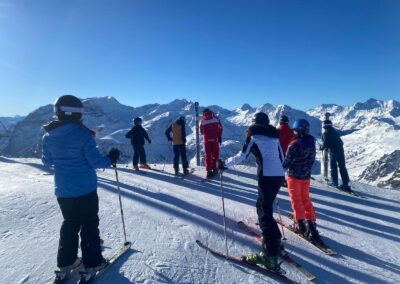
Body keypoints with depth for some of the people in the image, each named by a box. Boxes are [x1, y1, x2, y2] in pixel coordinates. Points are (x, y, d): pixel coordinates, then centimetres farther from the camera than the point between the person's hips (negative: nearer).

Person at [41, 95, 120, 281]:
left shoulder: (48, 136, -1)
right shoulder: (83, 134, -19)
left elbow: (46, 161, 10)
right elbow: (95, 161, -18)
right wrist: (110, 159, -1)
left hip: (62, 191, 6)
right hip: (85, 190, -5)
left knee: (70, 224, 22)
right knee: (89, 225, 9)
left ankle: (66, 263, 31)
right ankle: (92, 263, 20)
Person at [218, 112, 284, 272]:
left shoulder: (253, 135, 2)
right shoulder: (274, 135, 18)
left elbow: (241, 156, -3)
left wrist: (224, 164, 7)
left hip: (266, 176, -7)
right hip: (279, 175, 7)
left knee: (264, 212, -4)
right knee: (264, 207, 21)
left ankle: (271, 255, -5)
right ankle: (274, 240, 30)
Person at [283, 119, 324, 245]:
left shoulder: (294, 144, -22)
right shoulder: (311, 142, 0)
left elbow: (287, 161, -19)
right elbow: (311, 159, 8)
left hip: (294, 175, -6)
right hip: (306, 175, 6)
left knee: (296, 200, 8)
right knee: (305, 199, 16)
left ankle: (300, 224, 12)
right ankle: (311, 223, 15)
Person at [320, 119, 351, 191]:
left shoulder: (325, 133, -7)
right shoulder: (335, 131, 15)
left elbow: (325, 144, -11)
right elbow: (340, 141, 16)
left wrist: (322, 148, 10)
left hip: (333, 152, -6)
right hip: (340, 150, 6)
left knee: (333, 167, 7)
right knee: (342, 167, 7)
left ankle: (334, 182, 13)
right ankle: (345, 184, 9)